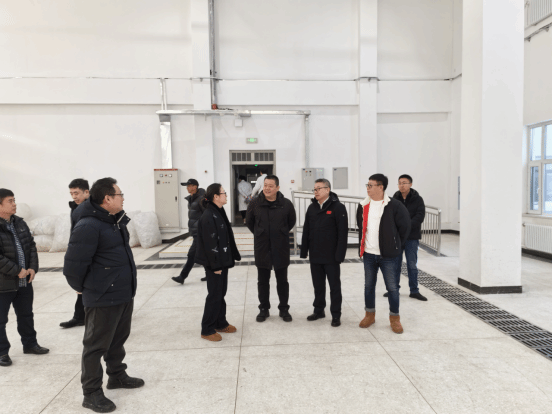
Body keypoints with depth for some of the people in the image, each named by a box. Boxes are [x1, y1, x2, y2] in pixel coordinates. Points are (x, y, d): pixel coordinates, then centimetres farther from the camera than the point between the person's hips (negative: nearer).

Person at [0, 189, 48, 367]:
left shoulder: (20, 223, 6)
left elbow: (31, 246, 9)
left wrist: (33, 268, -2)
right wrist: (17, 271, -19)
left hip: (24, 281, 7)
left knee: (26, 315, 19)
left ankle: (29, 344, 34)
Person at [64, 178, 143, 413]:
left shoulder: (116, 221, 8)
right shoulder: (88, 226, -22)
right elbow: (74, 264, -20)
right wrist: (82, 288, -3)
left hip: (125, 294, 9)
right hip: (103, 299, -8)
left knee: (118, 339, 22)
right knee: (96, 345, 7)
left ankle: (117, 376, 40)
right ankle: (92, 393, 22)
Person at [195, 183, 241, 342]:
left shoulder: (219, 213, 10)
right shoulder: (208, 217, -20)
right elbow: (210, 243, -21)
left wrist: (232, 257, 14)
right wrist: (215, 265, -19)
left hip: (223, 261, 9)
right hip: (214, 264, -9)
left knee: (221, 293, 17)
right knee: (214, 295, 1)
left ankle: (221, 323, 31)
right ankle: (207, 330, 16)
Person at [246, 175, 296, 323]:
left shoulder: (286, 204, -8)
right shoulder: (255, 203, -7)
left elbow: (291, 222, 10)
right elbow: (249, 221, 10)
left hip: (281, 248, 0)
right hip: (262, 249, 1)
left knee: (282, 281, 11)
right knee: (263, 281, 12)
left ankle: (284, 309, 27)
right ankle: (264, 309, 27)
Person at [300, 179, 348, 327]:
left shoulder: (338, 207, -10)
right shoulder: (312, 208, 8)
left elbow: (343, 232, -14)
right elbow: (306, 231, 10)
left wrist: (340, 254, -18)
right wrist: (304, 251, 6)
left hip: (331, 256, -5)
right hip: (315, 255, 5)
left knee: (334, 286, 7)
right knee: (318, 285, 16)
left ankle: (336, 315, 18)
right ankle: (319, 310, 31)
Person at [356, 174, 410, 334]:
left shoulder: (394, 205, -11)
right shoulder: (363, 206, 5)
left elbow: (405, 226, -3)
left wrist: (395, 245, 2)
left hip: (388, 255, -4)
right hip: (368, 254, 4)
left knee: (392, 287, 5)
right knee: (369, 285, 13)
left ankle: (395, 318, 22)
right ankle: (370, 315, 30)